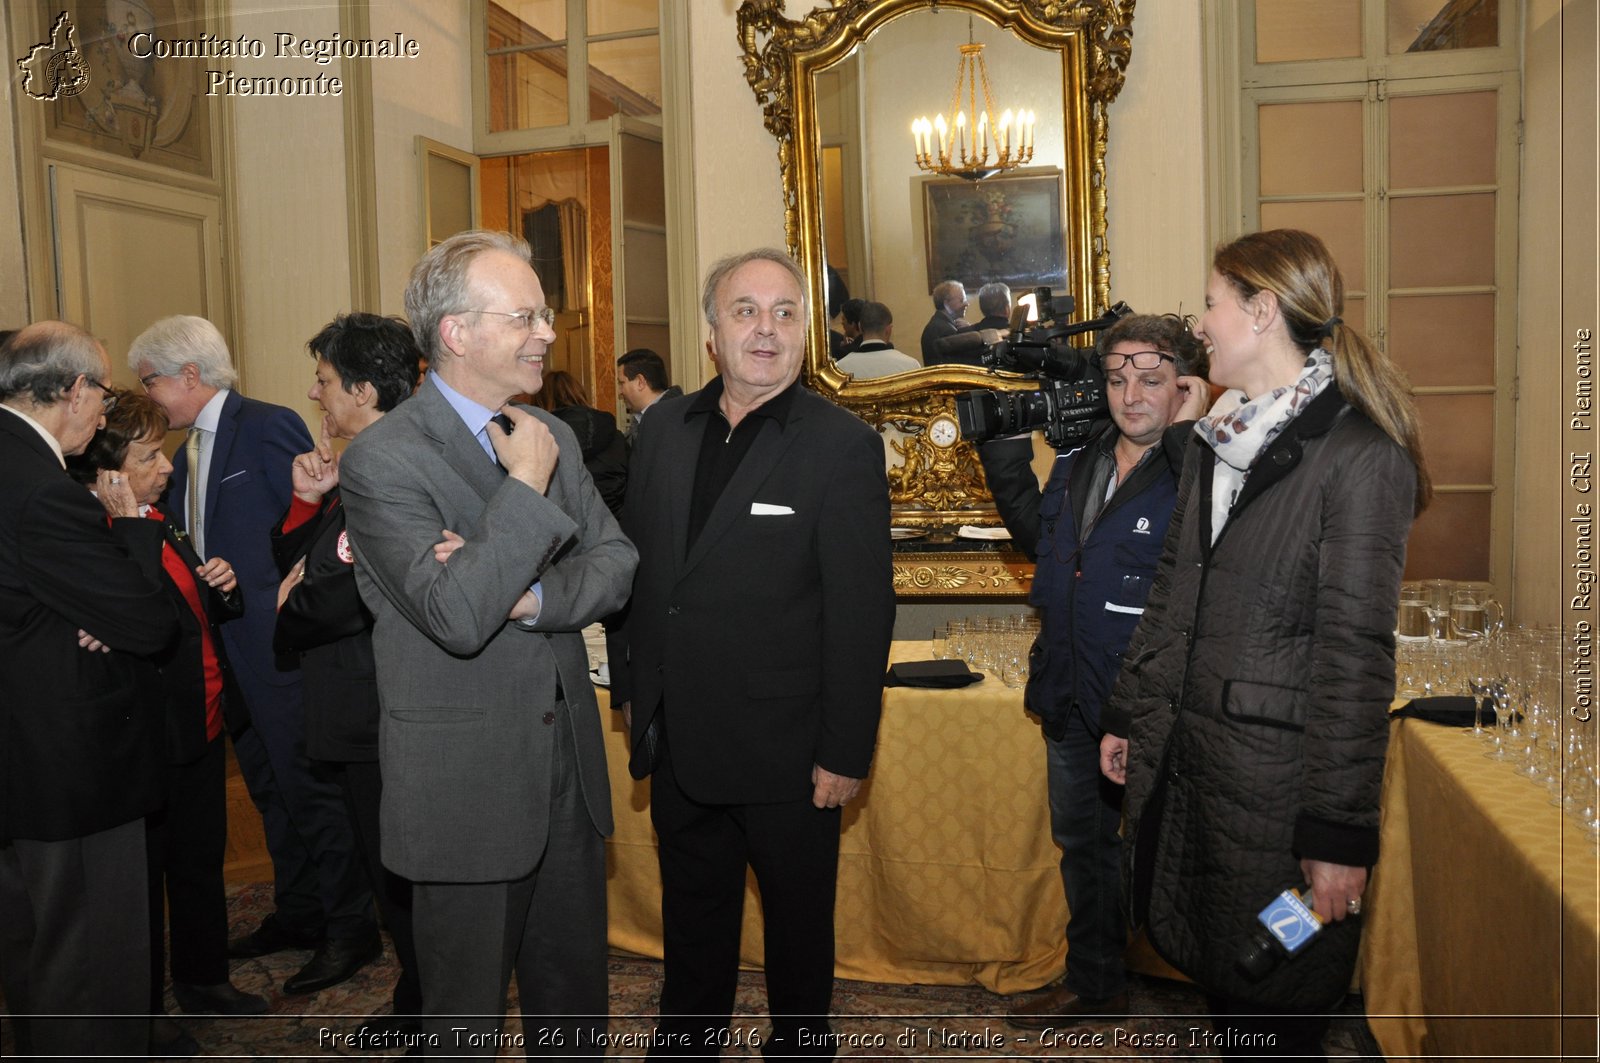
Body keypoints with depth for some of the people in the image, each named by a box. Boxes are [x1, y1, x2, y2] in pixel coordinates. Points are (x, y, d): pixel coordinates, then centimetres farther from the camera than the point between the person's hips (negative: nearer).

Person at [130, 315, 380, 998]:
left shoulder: (269, 428, -12)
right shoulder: (191, 448, 14)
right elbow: (183, 535, 14)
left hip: (280, 645, -9)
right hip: (230, 650, 9)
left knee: (309, 786, 0)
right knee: (270, 788, 17)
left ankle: (351, 930, 13)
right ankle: (297, 914, 32)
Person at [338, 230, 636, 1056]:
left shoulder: (551, 437, 7)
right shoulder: (382, 459, -16)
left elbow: (617, 562, 2)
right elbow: (456, 615, -27)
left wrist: (531, 595, -16)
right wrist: (526, 487, -21)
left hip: (569, 768, 6)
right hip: (466, 785, -6)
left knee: (575, 994, 21)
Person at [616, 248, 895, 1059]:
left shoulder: (842, 446, -12)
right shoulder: (665, 428, 4)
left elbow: (861, 611, -14)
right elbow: (635, 566, 11)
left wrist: (846, 752, -15)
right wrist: (629, 687, 10)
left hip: (785, 750, -4)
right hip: (678, 741, 5)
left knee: (798, 923, 16)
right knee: (692, 920, 23)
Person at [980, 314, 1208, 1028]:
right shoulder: (1077, 464, 6)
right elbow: (1037, 537, 21)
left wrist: (1187, 435, -31)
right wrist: (1005, 451, 11)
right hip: (1071, 704, 8)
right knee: (1084, 844, 22)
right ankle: (1094, 985, 43)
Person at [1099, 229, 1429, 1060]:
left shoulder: (1360, 459, -14)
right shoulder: (1214, 441, 10)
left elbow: (1356, 651, -16)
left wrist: (1340, 830, -15)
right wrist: (1127, 713, 18)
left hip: (1271, 775, -7)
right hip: (1178, 754, 7)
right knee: (1213, 971, 19)